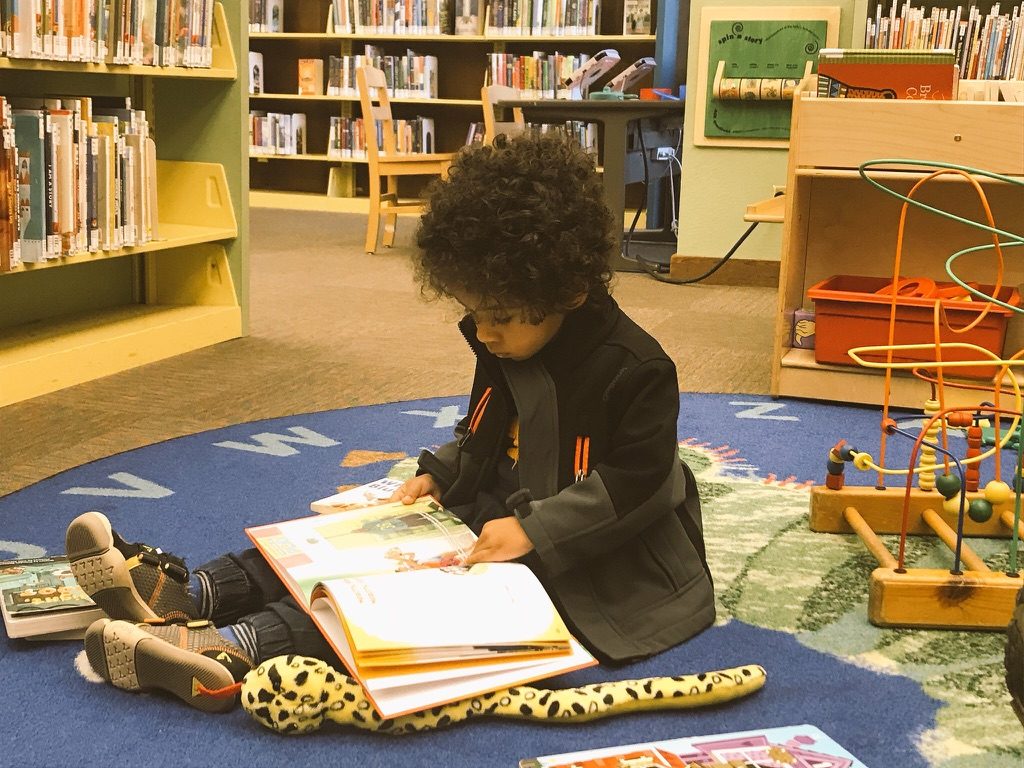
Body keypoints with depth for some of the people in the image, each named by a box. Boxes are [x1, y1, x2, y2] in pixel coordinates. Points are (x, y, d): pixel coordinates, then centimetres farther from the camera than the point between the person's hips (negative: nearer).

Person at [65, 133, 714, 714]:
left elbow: (635, 484, -24)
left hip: (576, 561, -8)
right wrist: (439, 473, 0)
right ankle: (186, 595, -21)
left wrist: (535, 531, -29)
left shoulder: (635, 369, -21)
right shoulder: (506, 346, 4)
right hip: (497, 512, 8)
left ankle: (228, 649, -42)